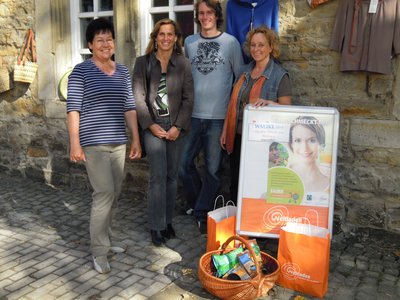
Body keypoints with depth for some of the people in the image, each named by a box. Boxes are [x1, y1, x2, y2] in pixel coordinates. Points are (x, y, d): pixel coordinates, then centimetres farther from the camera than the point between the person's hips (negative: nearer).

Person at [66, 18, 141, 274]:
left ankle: (105, 239, 28)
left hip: (118, 142, 6)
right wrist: (75, 143, -14)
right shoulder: (81, 71, -4)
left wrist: (136, 139, 9)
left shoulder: (123, 71, 12)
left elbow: (129, 108, 12)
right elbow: (73, 109, -8)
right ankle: (99, 250, 3)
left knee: (114, 194, 11)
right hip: (93, 143, -6)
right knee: (105, 193, -10)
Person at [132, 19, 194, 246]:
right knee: (158, 176, -7)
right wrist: (151, 125, -11)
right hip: (154, 125, -2)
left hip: (177, 126, 2)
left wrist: (178, 126, -9)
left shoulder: (183, 63, 5)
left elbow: (188, 98, 1)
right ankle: (156, 226, 3)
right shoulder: (143, 62, 2)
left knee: (172, 175, 7)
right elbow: (139, 96, -2)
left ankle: (168, 221, 21)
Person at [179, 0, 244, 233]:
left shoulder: (230, 42, 1)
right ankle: (195, 203, 28)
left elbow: (241, 77, 6)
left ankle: (202, 214, 18)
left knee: (212, 168, 4)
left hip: (219, 116, -2)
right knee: (184, 162, 3)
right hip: (193, 114, 3)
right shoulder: (189, 42, 9)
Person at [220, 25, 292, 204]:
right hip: (238, 136, 6)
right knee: (235, 184, 13)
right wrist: (225, 130, 13)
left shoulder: (280, 75, -7)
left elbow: (287, 108, -9)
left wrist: (269, 103, -27)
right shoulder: (246, 72, 11)